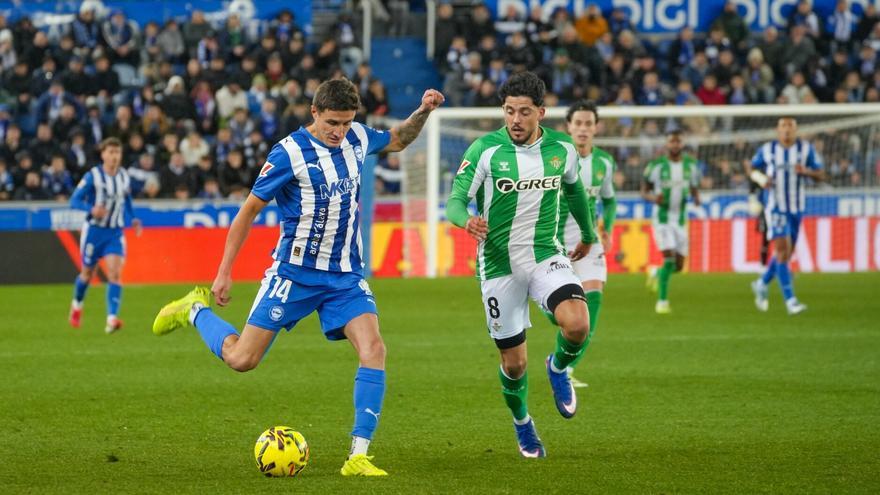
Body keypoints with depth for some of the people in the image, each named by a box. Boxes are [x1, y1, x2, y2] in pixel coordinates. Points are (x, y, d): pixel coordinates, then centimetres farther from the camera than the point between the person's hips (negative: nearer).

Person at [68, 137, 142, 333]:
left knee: (115, 273, -16)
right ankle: (77, 305, 42)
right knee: (87, 273, 11)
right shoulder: (93, 176, -10)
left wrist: (133, 220, 3)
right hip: (94, 230, -2)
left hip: (115, 232, 2)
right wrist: (91, 209, -29)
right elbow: (74, 200, -11)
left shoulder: (125, 177, 3)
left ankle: (112, 318, -24)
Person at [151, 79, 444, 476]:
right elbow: (250, 209, -6)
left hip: (346, 275, 4)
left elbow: (398, 140, 26)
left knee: (373, 348, -18)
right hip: (295, 274, -4)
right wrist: (224, 273, -5)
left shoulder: (357, 138, 2)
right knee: (241, 359, -4)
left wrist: (423, 112, 6)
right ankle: (195, 311, 29)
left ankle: (358, 456, -16)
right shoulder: (289, 153, -14)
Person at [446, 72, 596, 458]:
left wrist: (588, 236, 32)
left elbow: (574, 191, 18)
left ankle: (559, 368, 9)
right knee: (514, 363, 5)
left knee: (577, 324, -27)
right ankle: (522, 423, 38)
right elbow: (455, 201, -13)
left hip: (546, 257, 1)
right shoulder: (485, 150, -12)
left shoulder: (562, 149, -2)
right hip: (499, 264, -1)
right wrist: (466, 221, -37)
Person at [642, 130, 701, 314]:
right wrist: (653, 198, -22)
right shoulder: (657, 165, -8)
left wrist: (696, 198, -8)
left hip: (680, 219, 4)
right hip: (662, 218, -4)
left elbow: (694, 188, 15)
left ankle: (657, 273, 37)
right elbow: (644, 191, 1)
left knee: (679, 266, 4)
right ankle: (662, 300, -7)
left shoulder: (690, 165, 4)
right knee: (669, 258, -18)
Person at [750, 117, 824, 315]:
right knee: (783, 248, -15)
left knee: (786, 252, 12)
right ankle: (790, 300, -15)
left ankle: (762, 285, 36)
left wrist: (806, 171, -20)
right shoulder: (767, 149, -2)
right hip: (775, 207, -4)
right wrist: (761, 178, -10)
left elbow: (821, 175, 1)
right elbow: (753, 169, 12)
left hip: (796, 207, 4)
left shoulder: (806, 148, 1)